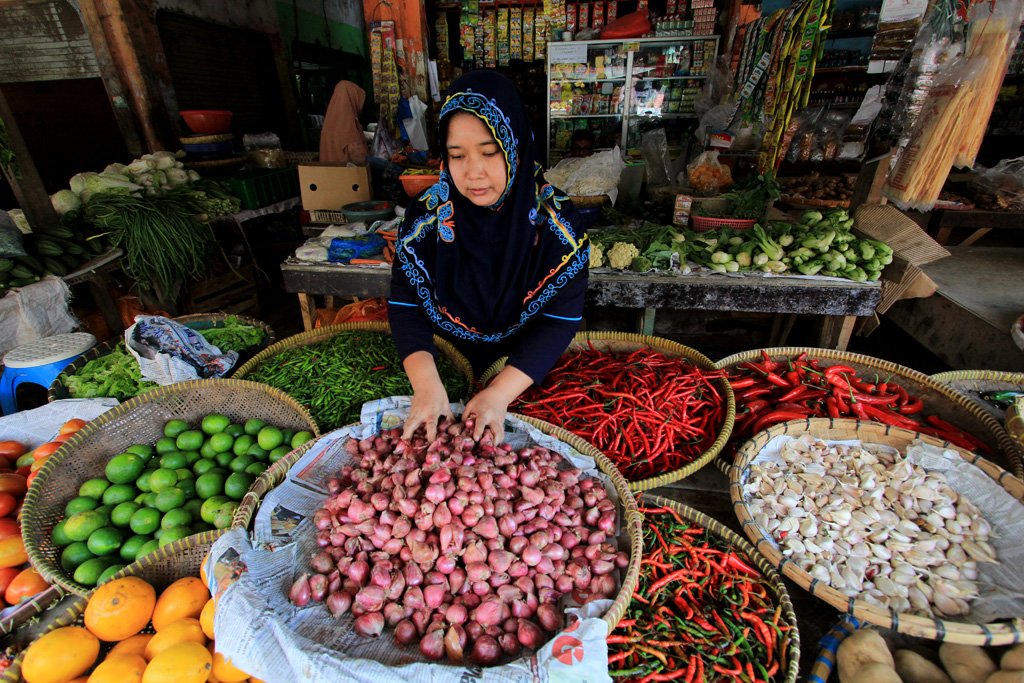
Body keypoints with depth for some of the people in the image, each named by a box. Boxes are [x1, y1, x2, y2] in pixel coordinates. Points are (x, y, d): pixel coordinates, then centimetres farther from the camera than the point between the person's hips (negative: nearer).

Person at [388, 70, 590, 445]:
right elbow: (405, 304, -10)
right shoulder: (427, 214, -8)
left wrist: (501, 392, -29)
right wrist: (425, 382, -27)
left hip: (529, 375, -2)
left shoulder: (555, 220, -14)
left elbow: (560, 319, -18)